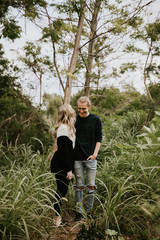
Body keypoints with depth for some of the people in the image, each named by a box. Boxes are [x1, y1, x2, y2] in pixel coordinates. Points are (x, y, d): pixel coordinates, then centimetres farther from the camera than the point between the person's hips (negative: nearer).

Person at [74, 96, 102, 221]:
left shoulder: (96, 120, 1)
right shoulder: (74, 119, 3)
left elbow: (99, 138, 4)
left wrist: (95, 152, -8)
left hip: (91, 158, -1)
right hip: (77, 158, 1)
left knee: (91, 186, 4)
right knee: (79, 186, 7)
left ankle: (89, 210, 22)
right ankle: (80, 211, 19)